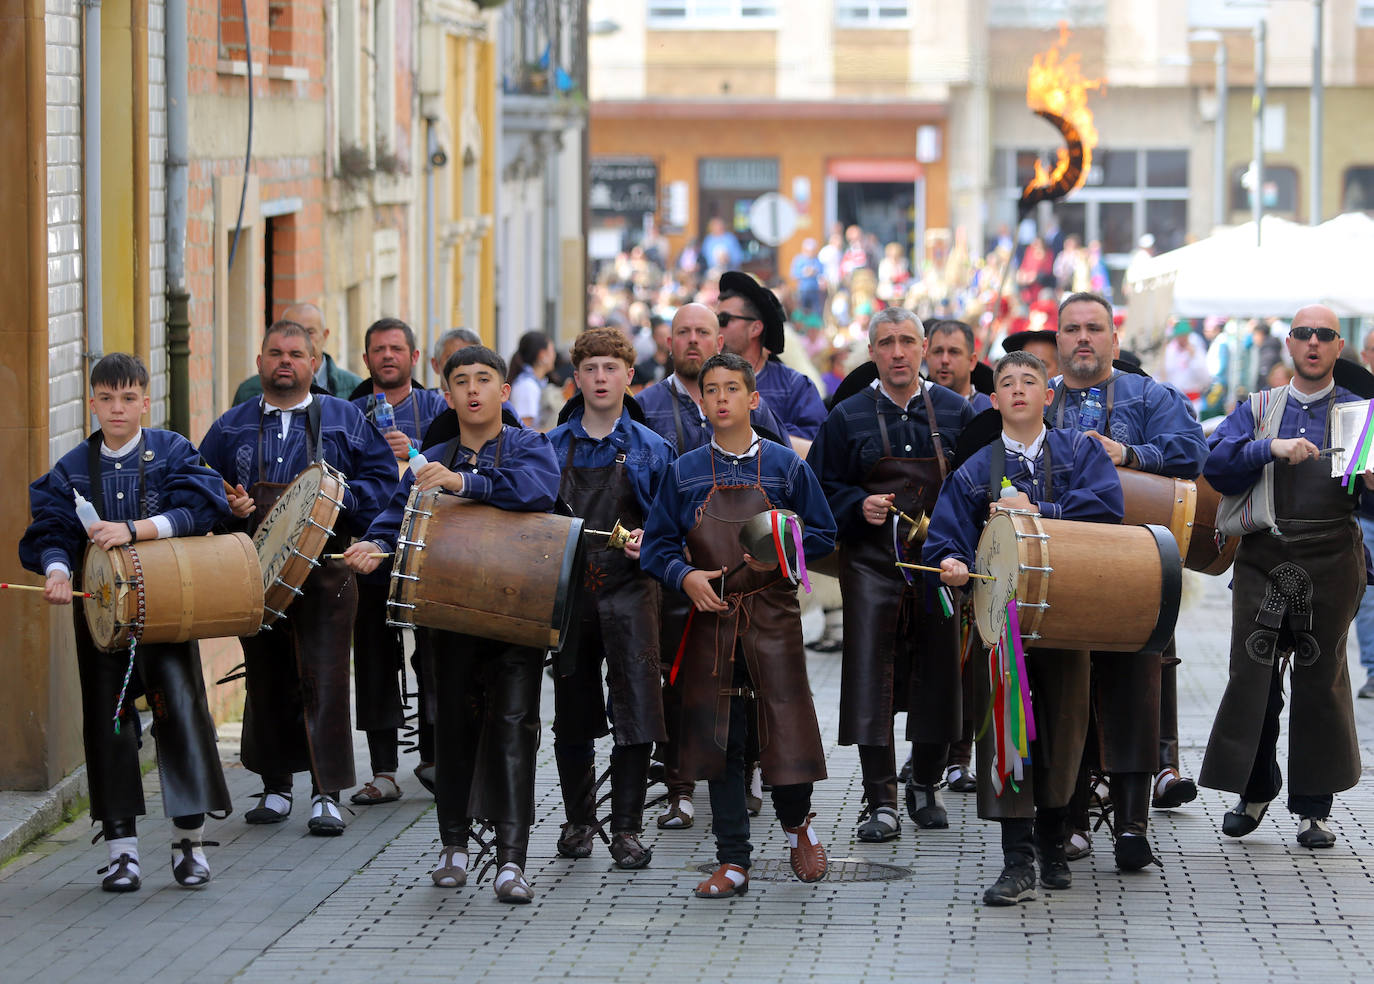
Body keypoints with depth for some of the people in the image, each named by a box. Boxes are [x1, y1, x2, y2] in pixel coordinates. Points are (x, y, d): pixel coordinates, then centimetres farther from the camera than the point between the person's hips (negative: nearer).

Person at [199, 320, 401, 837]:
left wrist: (340, 496, -12)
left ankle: (326, 795, -8)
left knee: (324, 680, -10)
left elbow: (383, 480, 5)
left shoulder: (346, 420, 7)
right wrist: (228, 506, -5)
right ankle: (276, 788, 20)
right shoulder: (231, 428, 12)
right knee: (267, 683, 7)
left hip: (325, 573, -2)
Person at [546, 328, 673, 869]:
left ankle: (627, 828, -3)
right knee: (572, 713, 8)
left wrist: (647, 541, -14)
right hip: (567, 592, 2)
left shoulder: (650, 449, 4)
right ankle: (578, 820, 23)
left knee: (636, 710, -11)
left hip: (629, 589, -2)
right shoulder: (552, 447, 8)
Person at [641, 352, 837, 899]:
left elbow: (823, 536, 6)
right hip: (711, 617, 2)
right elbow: (657, 544, 9)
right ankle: (732, 863, 8)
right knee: (719, 741, 2)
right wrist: (685, 576, -10)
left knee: (786, 724, -7)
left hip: (773, 617, -2)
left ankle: (796, 822, 23)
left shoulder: (784, 465, 3)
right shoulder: (684, 473, 7)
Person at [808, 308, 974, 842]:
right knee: (871, 673, -9)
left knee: (937, 673, 5)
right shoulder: (848, 417, 4)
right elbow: (823, 489, 6)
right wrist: (859, 507, -12)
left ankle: (926, 786, 24)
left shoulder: (956, 412, 6)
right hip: (873, 562, -1)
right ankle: (880, 802, -7)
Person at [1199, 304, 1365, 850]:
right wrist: (1272, 448, -14)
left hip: (1331, 558, -1)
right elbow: (1215, 462, -1)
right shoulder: (1258, 409, 14)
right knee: (1253, 674, -1)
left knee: (1321, 678, 1)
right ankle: (1254, 792, 15)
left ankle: (1313, 808, 7)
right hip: (1264, 555, 1)